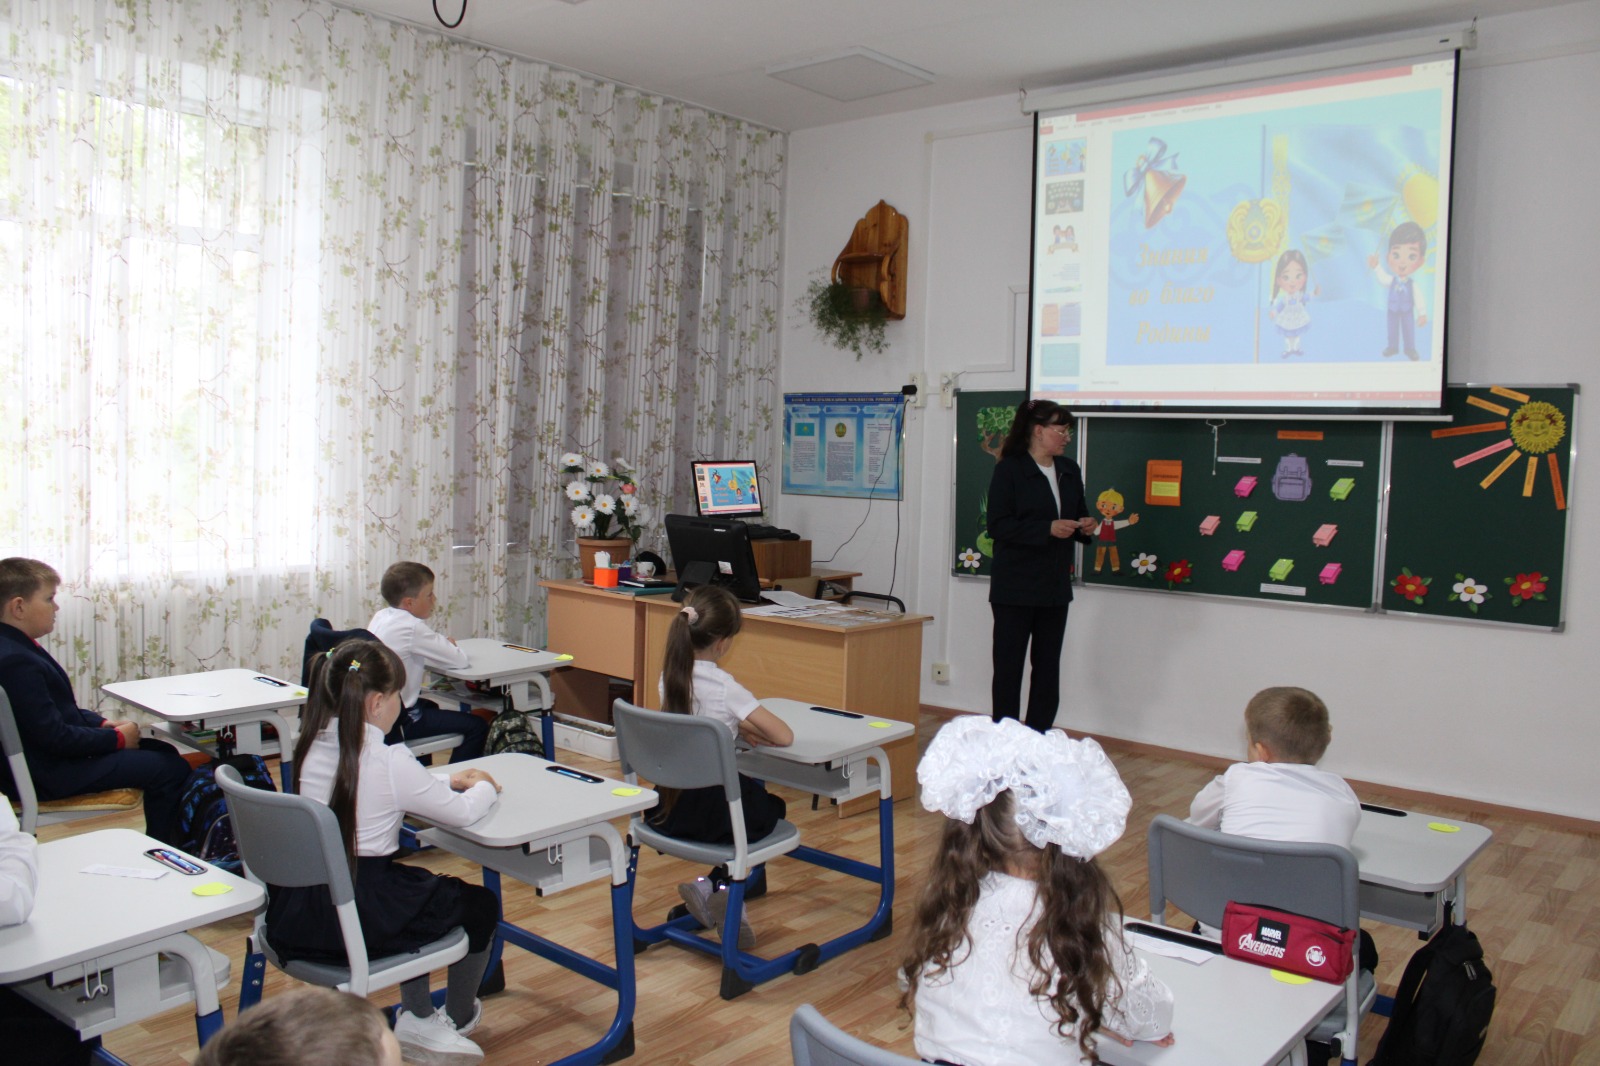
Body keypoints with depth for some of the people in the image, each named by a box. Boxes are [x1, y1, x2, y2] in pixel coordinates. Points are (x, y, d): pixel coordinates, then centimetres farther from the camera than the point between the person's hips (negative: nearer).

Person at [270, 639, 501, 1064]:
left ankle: (418, 1017, 35)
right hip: (359, 924, -7)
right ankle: (457, 1020, 40)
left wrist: (446, 784, 16)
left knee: (415, 886, 33)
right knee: (480, 904, 17)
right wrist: (483, 787, 13)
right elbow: (462, 813, -8)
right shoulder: (388, 763, -19)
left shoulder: (311, 747, 1)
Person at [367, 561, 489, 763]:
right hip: (394, 723, -10)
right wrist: (449, 645, 3)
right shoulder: (412, 627, -20)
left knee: (429, 706, 40)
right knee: (477, 726, -10)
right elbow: (460, 659, -19)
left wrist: (442, 643, 7)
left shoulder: (380, 617, 6)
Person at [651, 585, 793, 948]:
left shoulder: (670, 675, 0)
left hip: (668, 806, 6)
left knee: (753, 790, 33)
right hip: (712, 813, -6)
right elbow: (784, 737, -16)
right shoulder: (724, 687, -18)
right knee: (772, 808, 25)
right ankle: (720, 886, 4)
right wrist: (749, 729, 3)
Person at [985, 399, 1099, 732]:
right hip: (1015, 588, -6)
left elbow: (1079, 517, 20)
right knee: (1008, 666, 1)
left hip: (1055, 586, 6)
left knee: (1048, 667, 10)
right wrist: (1048, 529, -23)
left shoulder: (1069, 471, 11)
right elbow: (998, 526, -15)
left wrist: (1086, 528, -4)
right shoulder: (1009, 470, -8)